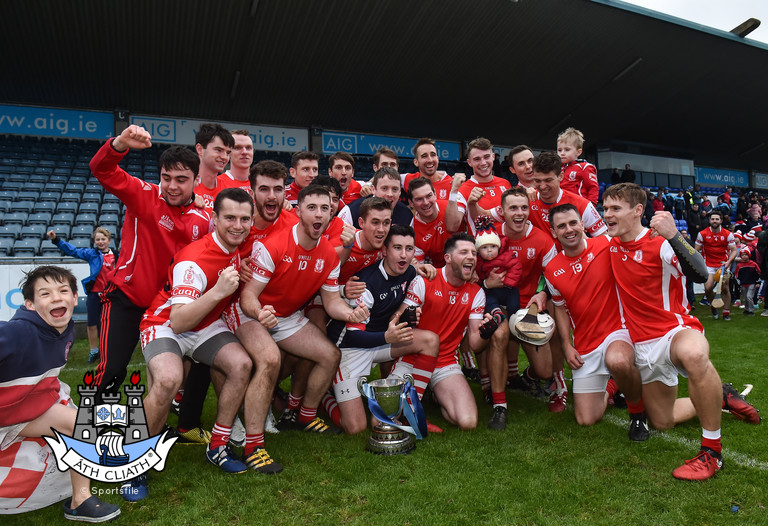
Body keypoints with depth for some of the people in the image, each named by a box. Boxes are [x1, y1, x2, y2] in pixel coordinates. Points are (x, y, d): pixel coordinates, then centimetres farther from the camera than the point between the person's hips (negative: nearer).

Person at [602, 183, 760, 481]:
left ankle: (712, 450, -26)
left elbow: (700, 275, -33)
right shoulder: (612, 244, 0)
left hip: (676, 329, -6)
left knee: (693, 354, -45)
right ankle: (718, 398, 39)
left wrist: (673, 237, -45)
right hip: (643, 343, 6)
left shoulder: (661, 243, -16)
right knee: (662, 422, 13)